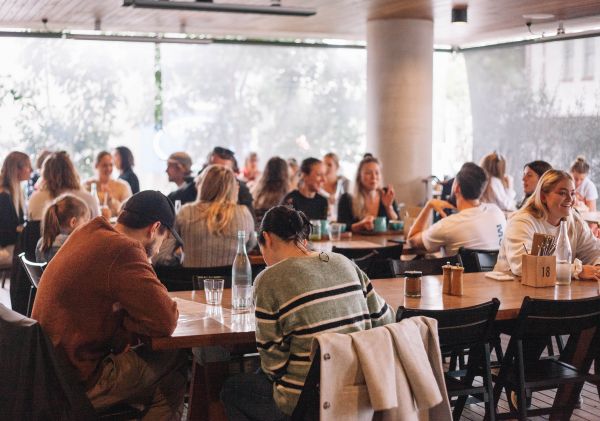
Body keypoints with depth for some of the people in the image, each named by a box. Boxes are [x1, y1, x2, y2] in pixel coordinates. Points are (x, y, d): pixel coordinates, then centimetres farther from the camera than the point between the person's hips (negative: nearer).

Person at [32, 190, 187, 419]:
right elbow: (166, 320, -22)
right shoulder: (123, 250, -19)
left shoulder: (87, 234, 8)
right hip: (79, 382, -9)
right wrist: (124, 316, -5)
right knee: (176, 362, -3)